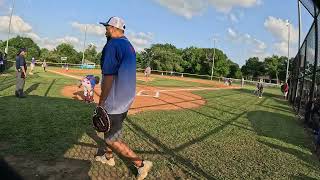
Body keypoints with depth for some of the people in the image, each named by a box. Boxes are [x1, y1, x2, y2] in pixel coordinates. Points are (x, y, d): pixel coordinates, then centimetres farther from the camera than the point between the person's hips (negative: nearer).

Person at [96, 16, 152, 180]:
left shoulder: (113, 44, -16)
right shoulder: (130, 46, 12)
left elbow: (109, 76, -23)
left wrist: (101, 102, -15)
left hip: (115, 101, -10)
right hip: (127, 99, 10)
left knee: (112, 139, 1)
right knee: (111, 129, 26)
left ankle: (141, 163, 7)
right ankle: (108, 157, 44)